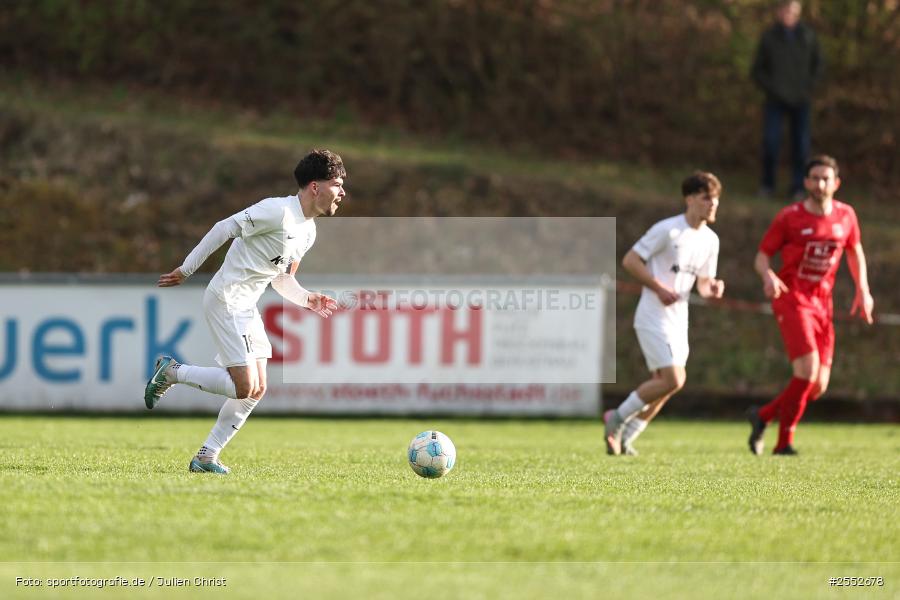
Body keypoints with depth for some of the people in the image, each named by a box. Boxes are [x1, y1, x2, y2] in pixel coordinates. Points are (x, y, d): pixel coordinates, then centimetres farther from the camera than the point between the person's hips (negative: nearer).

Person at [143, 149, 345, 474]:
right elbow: (224, 228, -16)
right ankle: (172, 371, 3)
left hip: (247, 307, 9)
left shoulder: (308, 231, 11)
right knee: (245, 387, -14)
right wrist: (186, 269, -13)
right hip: (225, 301, -9)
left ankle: (206, 457, 11)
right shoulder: (278, 211, -18)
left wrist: (307, 299, -1)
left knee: (257, 390, 5)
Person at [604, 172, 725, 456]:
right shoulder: (668, 230, -13)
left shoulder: (710, 240, 9)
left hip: (678, 320, 8)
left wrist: (712, 289, -6)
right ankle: (618, 418, -1)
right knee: (673, 380, -17)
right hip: (654, 316, -8)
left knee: (663, 384, 7)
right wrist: (659, 287, -20)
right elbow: (630, 260, -11)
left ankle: (623, 437, 20)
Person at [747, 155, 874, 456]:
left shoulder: (845, 216, 6)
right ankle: (784, 442, -8)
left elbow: (855, 251, 23)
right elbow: (762, 256, -2)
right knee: (808, 368, -22)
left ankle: (763, 415, 24)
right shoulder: (789, 217, -6)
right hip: (792, 299, -5)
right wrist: (768, 276, -24)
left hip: (822, 304, 5)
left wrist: (863, 290, 11)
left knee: (818, 386, 1)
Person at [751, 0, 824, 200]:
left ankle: (798, 188, 8)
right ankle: (768, 184, 6)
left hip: (800, 101, 1)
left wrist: (809, 86, 0)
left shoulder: (807, 36, 4)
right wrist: (770, 88, -6)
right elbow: (757, 69, 6)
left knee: (801, 144, -1)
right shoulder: (769, 37, 0)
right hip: (776, 101, -1)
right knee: (770, 142, -9)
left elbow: (819, 65, 13)